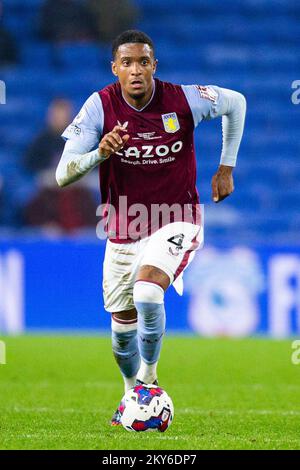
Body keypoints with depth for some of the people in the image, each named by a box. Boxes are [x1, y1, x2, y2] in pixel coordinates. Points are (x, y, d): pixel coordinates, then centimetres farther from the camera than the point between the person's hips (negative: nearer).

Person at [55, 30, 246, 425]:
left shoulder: (183, 99, -14)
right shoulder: (101, 106, -13)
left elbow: (235, 103, 8)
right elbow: (63, 175, -16)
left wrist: (226, 167, 8)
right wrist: (99, 153, -35)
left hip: (175, 222, -3)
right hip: (123, 228, 3)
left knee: (147, 292, -30)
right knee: (122, 321, 12)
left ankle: (149, 374, -7)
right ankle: (133, 391, 41)